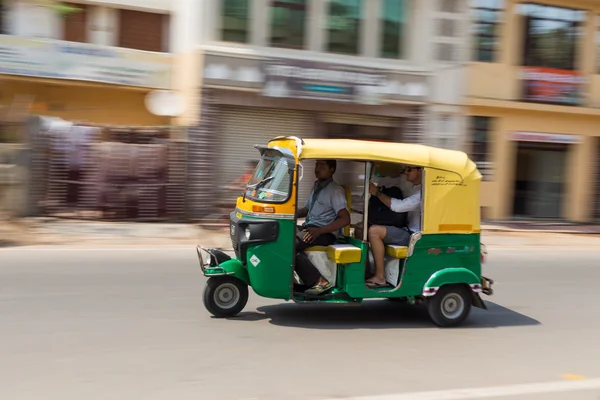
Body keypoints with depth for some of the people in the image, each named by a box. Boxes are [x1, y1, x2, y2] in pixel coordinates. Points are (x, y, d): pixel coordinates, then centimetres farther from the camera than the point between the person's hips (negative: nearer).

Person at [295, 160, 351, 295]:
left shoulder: (335, 190, -6)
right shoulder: (317, 186, 21)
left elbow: (345, 219, -15)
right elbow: (306, 209, 33)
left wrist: (319, 231, -24)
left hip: (325, 233, -8)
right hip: (309, 227, 8)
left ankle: (318, 280, -27)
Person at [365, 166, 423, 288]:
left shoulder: (422, 192, -17)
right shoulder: (415, 189, 17)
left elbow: (398, 206, -27)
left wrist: (378, 193, -17)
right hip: (408, 231, 11)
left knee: (374, 231, -27)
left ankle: (380, 278, -21)